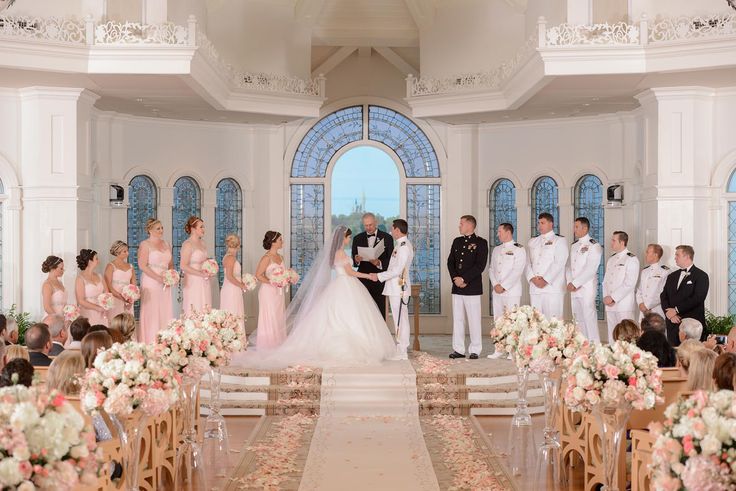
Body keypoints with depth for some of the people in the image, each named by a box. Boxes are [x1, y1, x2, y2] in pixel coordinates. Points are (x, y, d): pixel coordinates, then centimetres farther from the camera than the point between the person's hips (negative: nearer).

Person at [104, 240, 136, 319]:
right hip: (115, 300, -5)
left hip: (128, 302, 5)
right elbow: (108, 286, -9)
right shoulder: (111, 266, -2)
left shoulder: (130, 267, 13)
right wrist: (122, 297, -18)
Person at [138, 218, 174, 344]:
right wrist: (159, 278, -17)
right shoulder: (145, 245, -3)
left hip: (165, 285, 6)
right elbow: (142, 266, -12)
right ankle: (150, 344, -4)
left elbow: (171, 265, 21)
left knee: (166, 313, 3)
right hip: (151, 283, -6)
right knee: (152, 313, -7)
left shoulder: (166, 245, 16)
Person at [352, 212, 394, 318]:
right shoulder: (357, 239, 11)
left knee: (380, 310, -2)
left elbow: (391, 260, 0)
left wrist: (379, 263, -19)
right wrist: (356, 260, -13)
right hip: (363, 280, 2)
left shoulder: (387, 238, 4)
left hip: (379, 280, -2)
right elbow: (353, 262, 11)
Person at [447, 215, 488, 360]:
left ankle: (475, 350, 5)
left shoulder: (481, 243, -4)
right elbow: (450, 262, 12)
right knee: (457, 319, 7)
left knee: (474, 319, -1)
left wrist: (463, 279, -14)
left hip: (472, 287, -6)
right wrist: (455, 278, -4)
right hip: (457, 287, 6)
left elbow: (480, 266, -12)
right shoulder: (457, 241, 15)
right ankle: (458, 349, 12)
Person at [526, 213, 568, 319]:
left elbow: (559, 263, -6)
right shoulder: (533, 242, 21)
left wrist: (545, 280, -13)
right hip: (535, 287, 5)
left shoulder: (559, 240, 5)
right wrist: (532, 278, -5)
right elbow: (529, 262, 13)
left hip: (552, 287, -5)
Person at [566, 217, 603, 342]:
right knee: (578, 318, 9)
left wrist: (575, 283, -14)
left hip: (587, 288, -7)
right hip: (574, 289, 7)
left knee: (589, 317, -10)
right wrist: (570, 282, -2)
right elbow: (569, 265, 14)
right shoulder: (574, 245, 17)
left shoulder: (594, 246, -6)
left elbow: (590, 269, -14)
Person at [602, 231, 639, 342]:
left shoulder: (631, 259, -6)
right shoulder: (611, 259, 18)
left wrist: (612, 298, -14)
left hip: (625, 305, -7)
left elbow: (629, 284, -14)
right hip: (610, 305, 7)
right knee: (612, 336, 9)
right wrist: (606, 297, 1)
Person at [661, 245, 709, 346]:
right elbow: (664, 297, 11)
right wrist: (669, 312, -8)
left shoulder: (701, 276, -1)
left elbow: (697, 298, -12)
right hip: (672, 325, 5)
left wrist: (676, 310, -12)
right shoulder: (672, 276, 19)